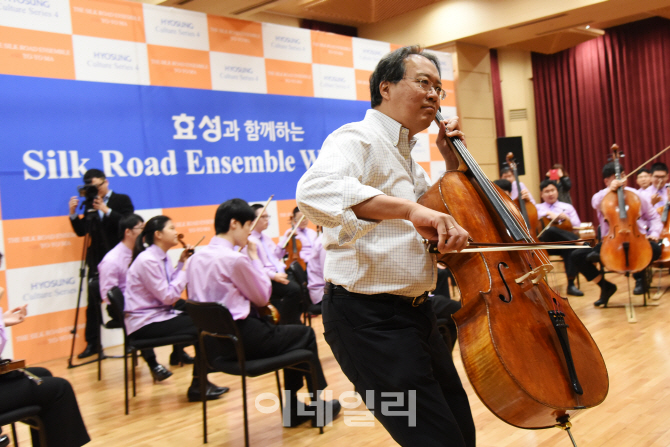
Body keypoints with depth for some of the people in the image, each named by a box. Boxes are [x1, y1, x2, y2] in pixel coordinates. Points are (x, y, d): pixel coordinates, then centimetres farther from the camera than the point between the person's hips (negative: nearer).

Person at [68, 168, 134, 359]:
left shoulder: (122, 200, -1)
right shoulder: (89, 205, 8)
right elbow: (81, 231, 6)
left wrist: (107, 210, -20)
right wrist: (73, 214, -10)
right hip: (97, 259, 4)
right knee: (93, 301, 5)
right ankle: (92, 343, 13)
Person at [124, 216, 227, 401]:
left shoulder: (162, 257, 10)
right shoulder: (148, 260, -18)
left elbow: (171, 287, 5)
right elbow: (168, 296, -21)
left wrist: (181, 263, 2)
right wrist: (184, 268, -13)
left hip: (160, 315, 9)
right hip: (145, 323, -9)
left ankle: (201, 380, 8)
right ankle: (197, 386, -7)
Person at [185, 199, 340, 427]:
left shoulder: (196, 258, 7)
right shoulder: (235, 258, -19)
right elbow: (263, 297, -6)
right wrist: (254, 257, -1)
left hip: (212, 341, 9)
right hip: (240, 338, -9)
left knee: (292, 336, 22)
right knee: (306, 334, 12)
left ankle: (294, 408, 24)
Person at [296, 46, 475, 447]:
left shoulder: (405, 156, 18)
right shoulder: (358, 139, -12)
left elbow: (448, 216, 29)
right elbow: (315, 189, -35)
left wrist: (452, 161, 14)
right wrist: (410, 207, -42)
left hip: (415, 312, 10)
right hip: (368, 318, -10)